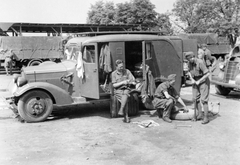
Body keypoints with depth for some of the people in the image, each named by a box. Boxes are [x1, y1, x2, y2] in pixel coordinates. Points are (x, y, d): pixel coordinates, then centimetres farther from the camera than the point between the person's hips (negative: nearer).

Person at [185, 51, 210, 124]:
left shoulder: (200, 62, -25)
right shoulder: (190, 63, -2)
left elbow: (207, 74, -25)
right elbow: (189, 72, 14)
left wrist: (199, 81, -21)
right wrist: (192, 79, -2)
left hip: (203, 82, -7)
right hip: (195, 82, 7)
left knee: (203, 100, -9)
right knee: (195, 98, 5)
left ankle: (206, 118, -4)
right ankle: (200, 114, 18)